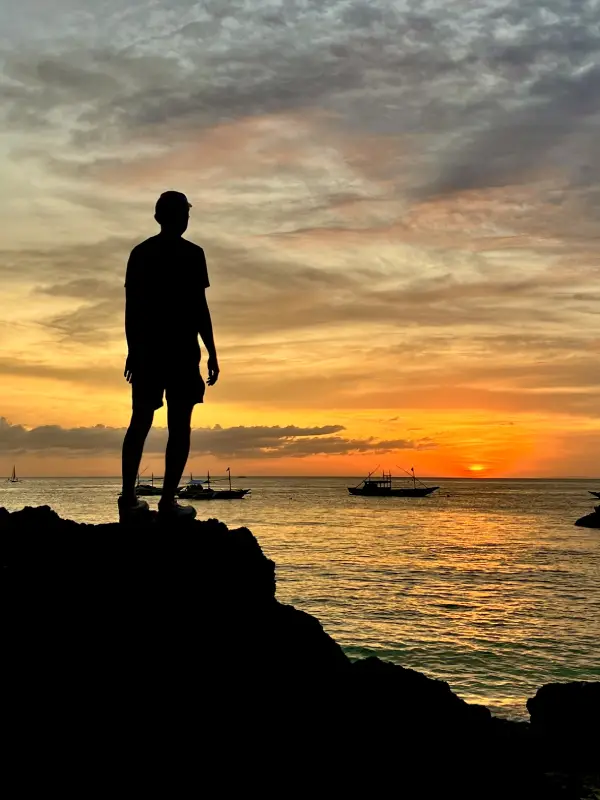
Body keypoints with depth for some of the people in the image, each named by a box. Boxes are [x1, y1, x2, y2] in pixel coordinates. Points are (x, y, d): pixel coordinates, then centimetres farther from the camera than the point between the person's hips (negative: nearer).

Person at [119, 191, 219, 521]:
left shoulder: (140, 253, 10)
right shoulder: (191, 254, -4)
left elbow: (131, 307, 10)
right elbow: (199, 307, -9)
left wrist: (133, 351, 17)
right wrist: (212, 353, -5)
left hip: (146, 351, 5)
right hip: (182, 351, -5)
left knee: (140, 421, 10)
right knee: (179, 425, -3)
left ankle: (128, 498, 8)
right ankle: (168, 501, -8)